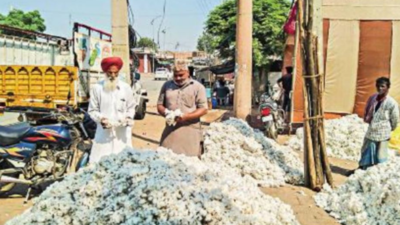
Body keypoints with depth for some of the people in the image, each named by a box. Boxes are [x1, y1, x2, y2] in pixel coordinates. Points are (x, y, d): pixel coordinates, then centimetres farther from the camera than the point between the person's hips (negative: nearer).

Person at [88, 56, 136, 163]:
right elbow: (92, 110, 5)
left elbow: (131, 107, 14)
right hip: (104, 133, -1)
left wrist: (128, 117, -4)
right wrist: (101, 119, -12)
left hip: (122, 132, 2)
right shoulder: (97, 88, 1)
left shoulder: (126, 87, 7)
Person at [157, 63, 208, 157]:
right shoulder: (167, 85, 14)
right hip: (171, 129, 3)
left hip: (190, 130, -3)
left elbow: (203, 109, -3)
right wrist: (166, 113, -6)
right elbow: (159, 105, 17)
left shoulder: (197, 87, 2)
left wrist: (186, 116, -16)